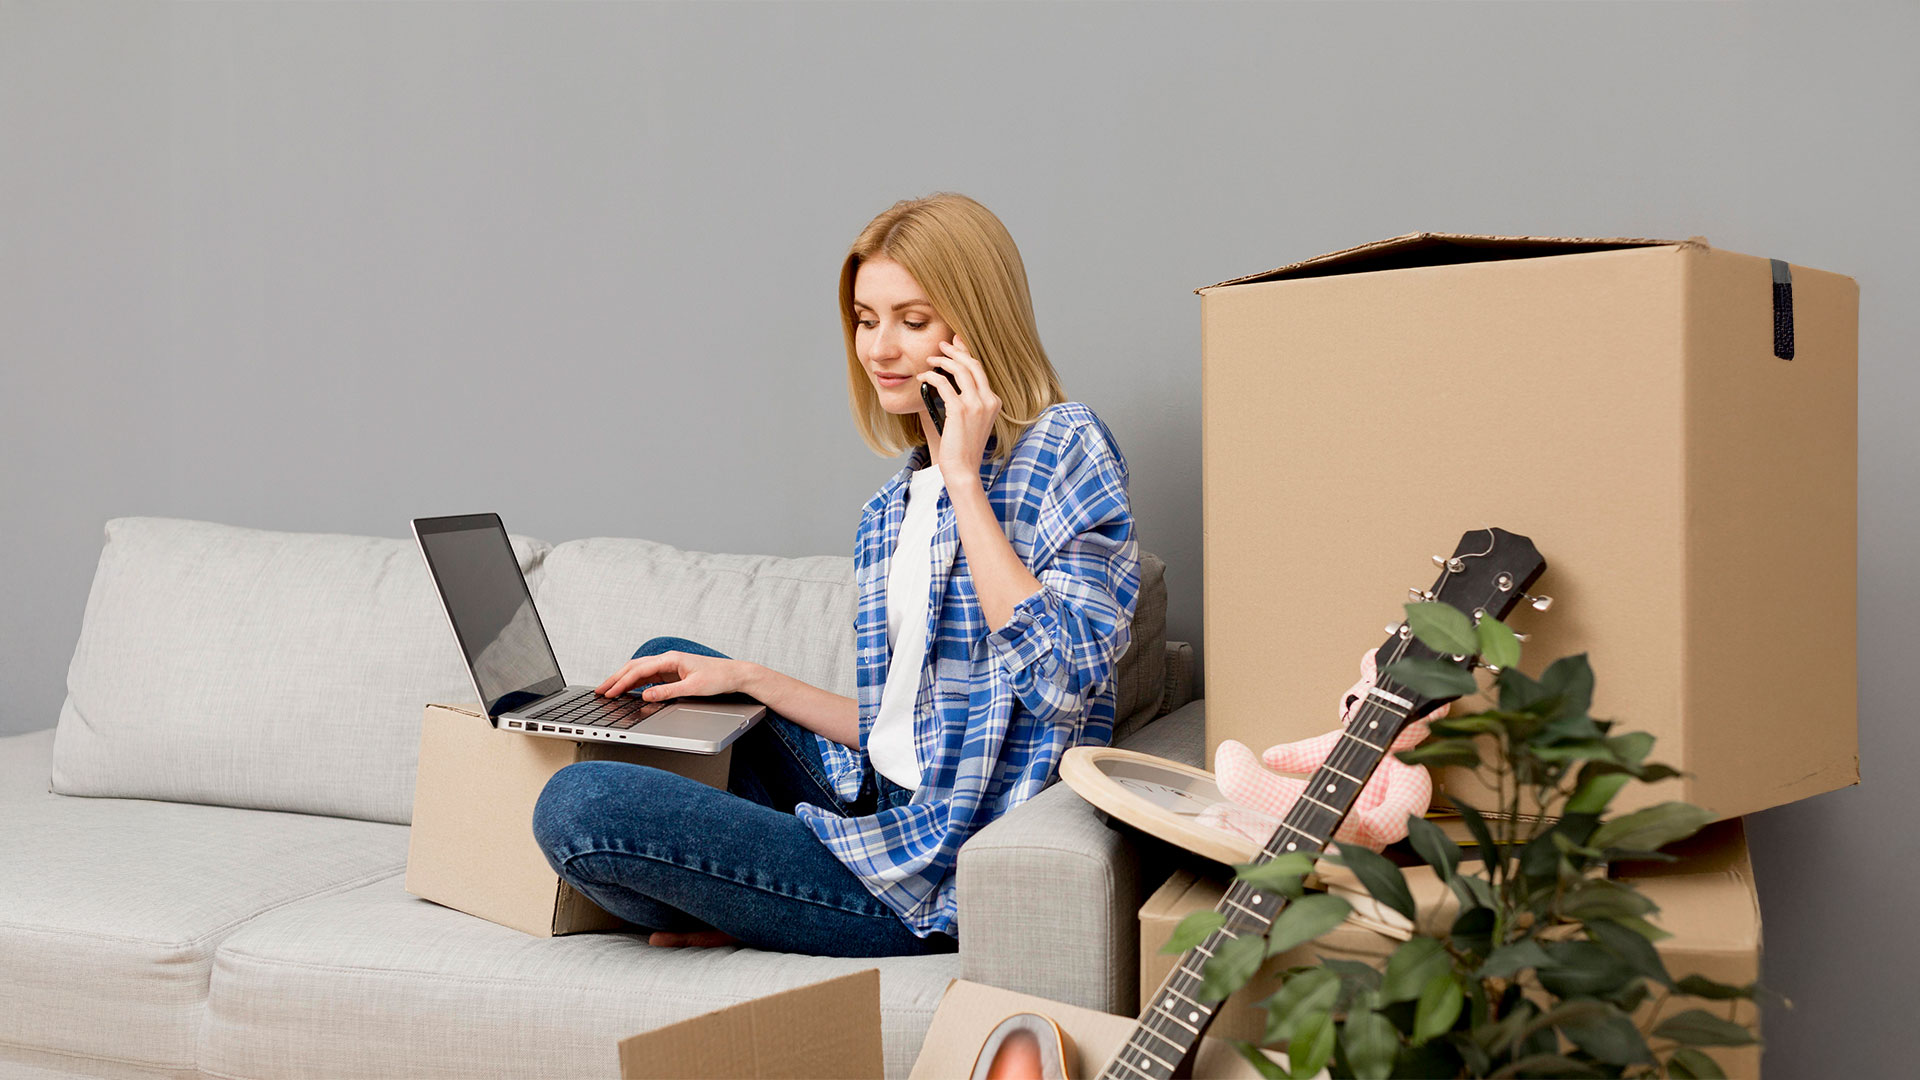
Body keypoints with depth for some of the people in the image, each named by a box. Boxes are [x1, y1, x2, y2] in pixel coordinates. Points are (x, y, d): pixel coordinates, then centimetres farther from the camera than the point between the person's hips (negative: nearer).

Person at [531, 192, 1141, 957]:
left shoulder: (1065, 449, -10)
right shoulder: (892, 512, 13)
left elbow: (1063, 683, -23)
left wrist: (965, 478, -19)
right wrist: (743, 677, 6)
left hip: (944, 871, -9)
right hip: (881, 812, 9)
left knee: (576, 805, -16)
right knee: (663, 668, 25)